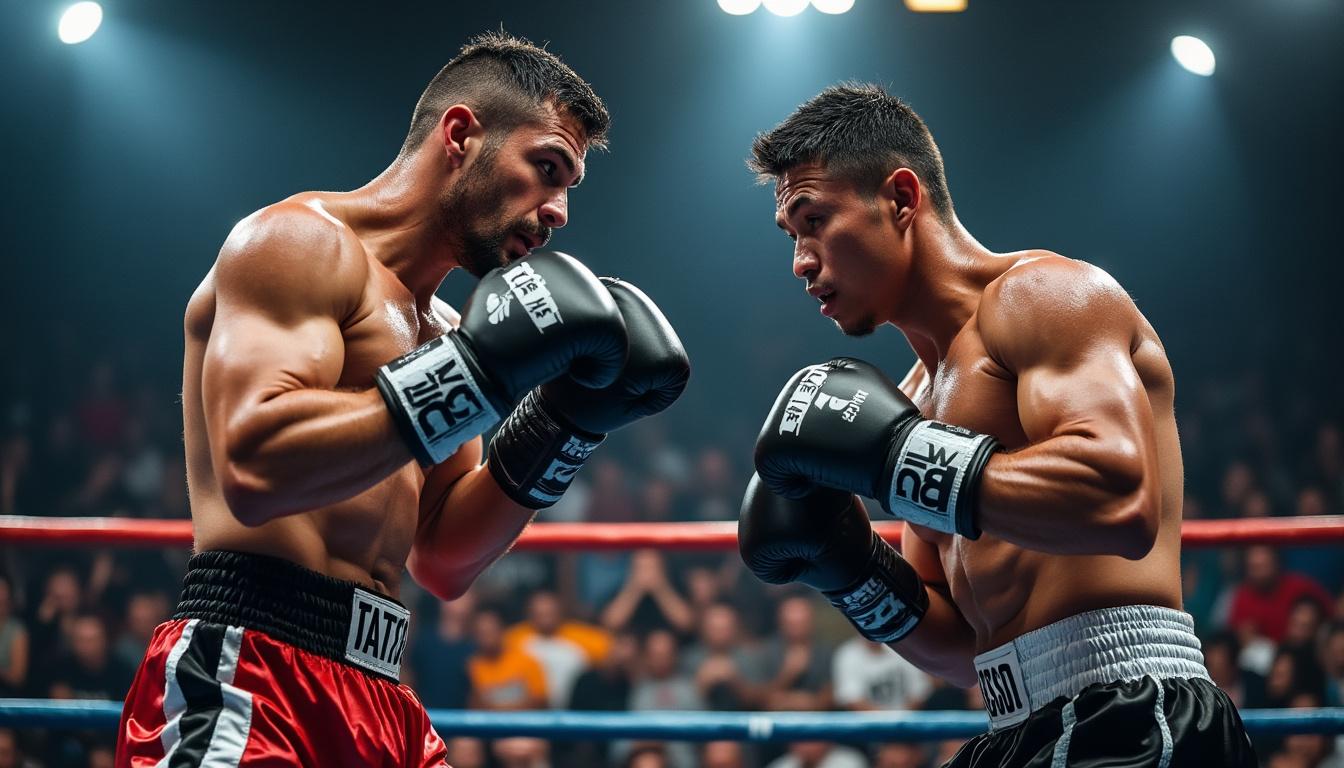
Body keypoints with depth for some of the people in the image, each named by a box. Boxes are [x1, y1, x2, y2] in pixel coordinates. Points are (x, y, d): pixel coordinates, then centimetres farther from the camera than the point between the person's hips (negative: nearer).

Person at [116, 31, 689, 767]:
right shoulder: (304, 241, -6)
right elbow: (253, 466, -22)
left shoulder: (437, 328, 20)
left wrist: (563, 422, 8)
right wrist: (475, 373, -21)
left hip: (377, 699, 9)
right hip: (246, 677, -9)